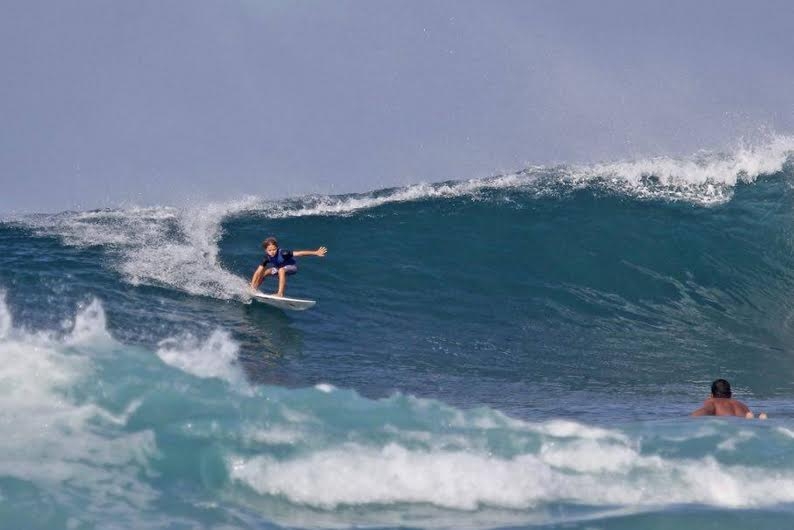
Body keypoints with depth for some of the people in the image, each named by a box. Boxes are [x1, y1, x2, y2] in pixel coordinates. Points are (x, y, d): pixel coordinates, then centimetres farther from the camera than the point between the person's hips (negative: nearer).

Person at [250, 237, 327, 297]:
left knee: (281, 270, -36)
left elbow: (299, 253, -40)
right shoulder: (267, 258, -21)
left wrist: (315, 253, -45)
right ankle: (253, 290, 18)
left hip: (291, 267, -5)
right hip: (279, 267, 5)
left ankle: (280, 293, -37)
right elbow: (258, 272, -18)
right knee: (264, 272, -3)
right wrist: (252, 286, -24)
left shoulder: (282, 253, -35)